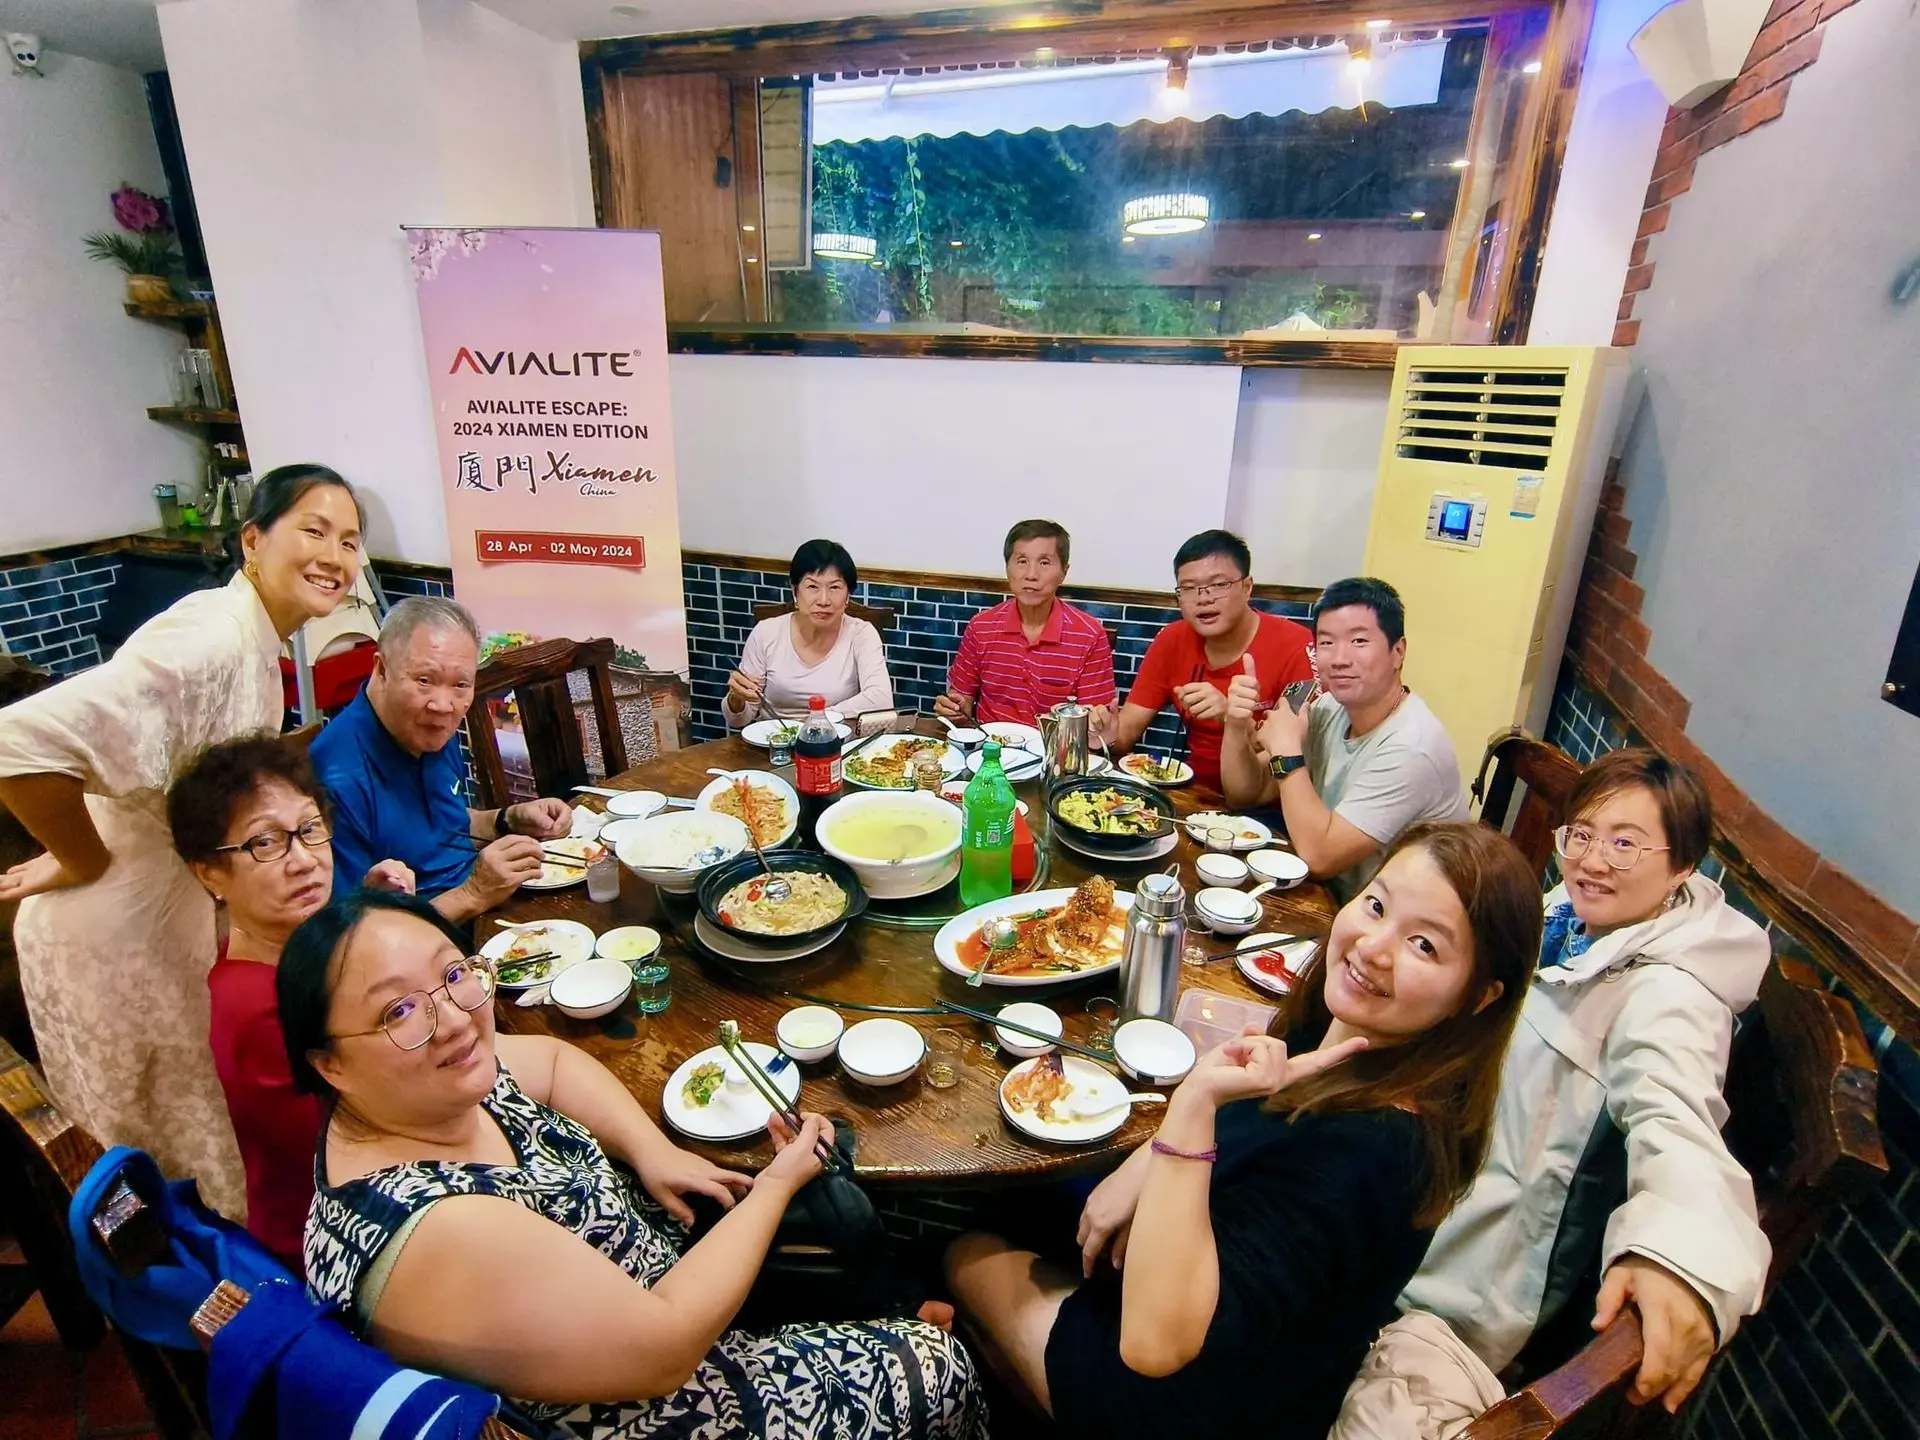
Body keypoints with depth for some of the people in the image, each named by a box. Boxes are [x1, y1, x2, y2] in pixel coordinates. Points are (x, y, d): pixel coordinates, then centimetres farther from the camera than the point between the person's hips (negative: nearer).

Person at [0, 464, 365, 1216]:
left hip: (174, 913, 8)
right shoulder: (210, 640, -29)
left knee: (205, 1122, 26)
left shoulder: (256, 638, 1)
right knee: (180, 1137, 14)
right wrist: (85, 864, -24)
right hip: (116, 932, -8)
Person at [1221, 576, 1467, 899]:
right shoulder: (1330, 710, -3)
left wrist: (1287, 749, -21)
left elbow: (1318, 856, -27)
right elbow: (1246, 795, 1)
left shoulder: (1410, 748, -25)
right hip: (1331, 894, 6)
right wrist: (1237, 725, -16)